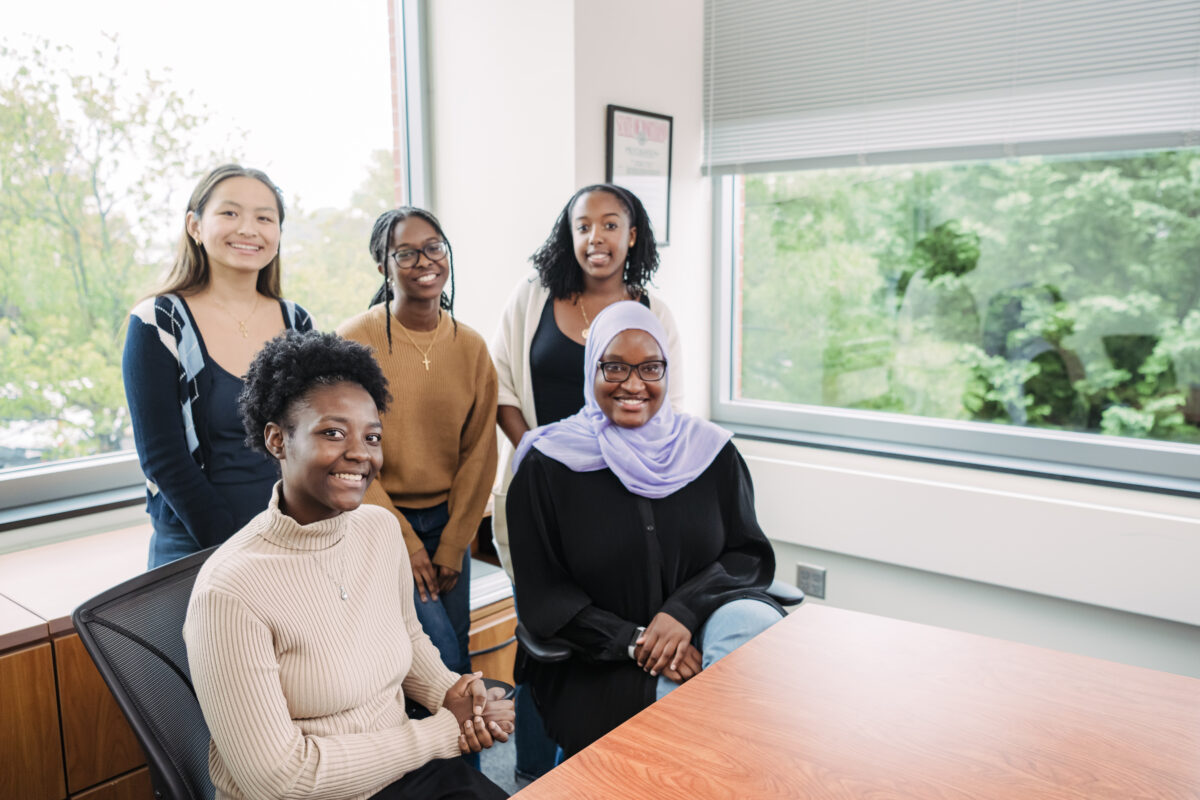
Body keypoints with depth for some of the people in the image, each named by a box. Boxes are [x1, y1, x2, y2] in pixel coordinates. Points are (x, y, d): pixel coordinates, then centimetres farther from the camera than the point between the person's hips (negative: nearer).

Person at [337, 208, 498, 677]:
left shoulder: (471, 347, 2)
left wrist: (452, 546, -1)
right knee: (446, 660, -8)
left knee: (454, 652, 12)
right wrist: (403, 541, -9)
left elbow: (479, 453, 4)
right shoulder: (355, 340, -10)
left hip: (448, 520, 4)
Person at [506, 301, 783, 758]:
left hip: (696, 633, 3)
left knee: (755, 622, -28)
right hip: (598, 665, -3)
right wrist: (634, 642, -16)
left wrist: (683, 611, -15)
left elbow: (751, 554, 4)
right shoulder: (547, 464, -3)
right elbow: (542, 596, -3)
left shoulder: (709, 450, 4)